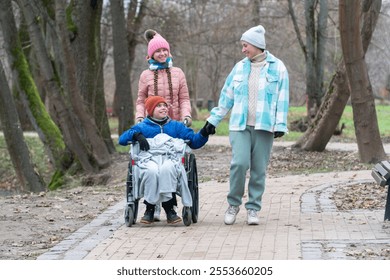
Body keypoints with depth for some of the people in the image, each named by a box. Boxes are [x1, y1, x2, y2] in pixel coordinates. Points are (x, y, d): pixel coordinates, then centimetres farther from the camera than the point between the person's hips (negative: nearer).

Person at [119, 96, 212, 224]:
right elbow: (122, 139, 13)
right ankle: (150, 208, -27)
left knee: (167, 168, -39)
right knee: (151, 170, -39)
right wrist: (136, 135, -6)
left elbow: (194, 141, 18)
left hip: (170, 158, 0)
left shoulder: (176, 126, 28)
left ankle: (169, 207, -35)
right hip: (149, 159, 0)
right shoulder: (142, 127, 25)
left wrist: (204, 133, -2)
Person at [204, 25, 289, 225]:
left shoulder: (277, 68, 4)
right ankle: (233, 204, 3)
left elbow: (282, 99, 2)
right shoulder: (240, 67, 11)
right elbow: (226, 96, 16)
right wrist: (213, 119, 14)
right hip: (240, 125, 1)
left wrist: (280, 125, -6)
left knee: (259, 169, 1)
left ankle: (253, 208, 12)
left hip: (264, 126, -1)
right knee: (239, 163, -14)